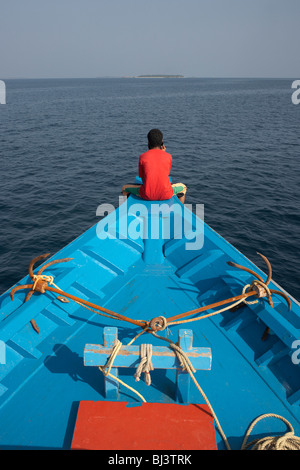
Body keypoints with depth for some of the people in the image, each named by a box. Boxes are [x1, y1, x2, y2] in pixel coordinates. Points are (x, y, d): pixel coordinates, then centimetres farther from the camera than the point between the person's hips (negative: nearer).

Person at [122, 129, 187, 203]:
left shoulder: (142, 157, -1)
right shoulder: (168, 156, 2)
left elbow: (143, 180, 5)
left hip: (147, 195, -1)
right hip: (165, 195, 1)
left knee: (125, 188, 26)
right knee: (183, 187, 32)